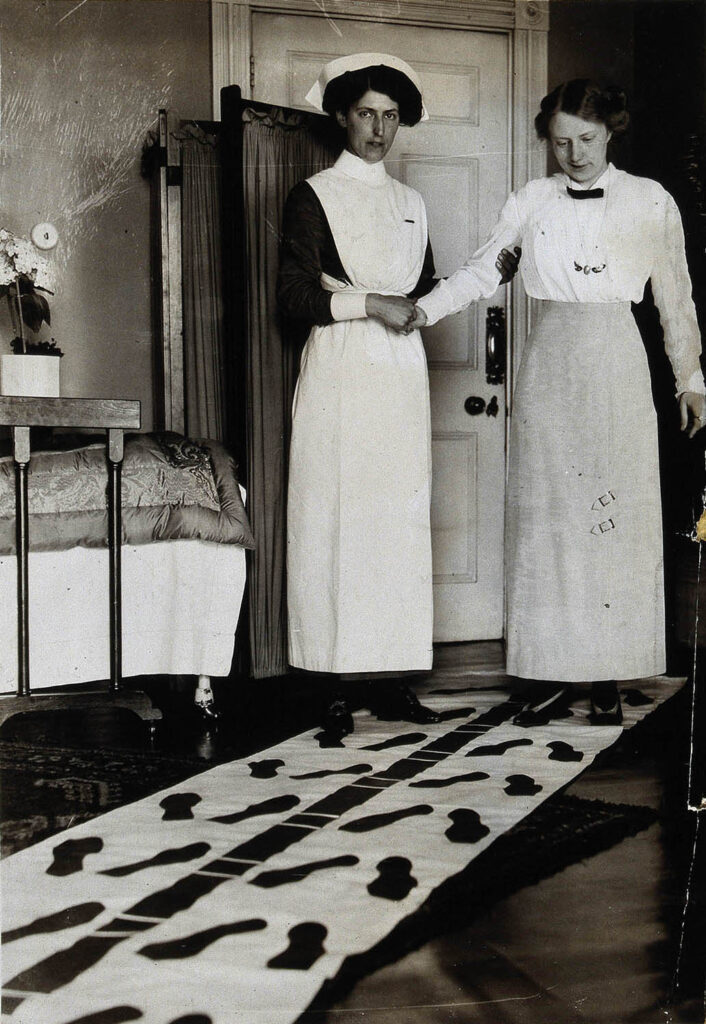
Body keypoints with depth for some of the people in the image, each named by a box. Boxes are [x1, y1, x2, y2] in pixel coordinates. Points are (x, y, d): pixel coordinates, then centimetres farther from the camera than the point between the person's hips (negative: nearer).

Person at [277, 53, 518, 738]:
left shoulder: (410, 204, 20)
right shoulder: (314, 195, 4)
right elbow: (295, 296, -5)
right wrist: (369, 303, -13)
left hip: (402, 373, 5)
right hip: (341, 372, -5)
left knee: (401, 520, 2)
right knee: (338, 520, -8)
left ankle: (391, 678, 7)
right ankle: (338, 685, -4)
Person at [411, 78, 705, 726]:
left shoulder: (651, 201, 5)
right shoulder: (531, 203, 7)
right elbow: (481, 272, 9)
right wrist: (422, 310, -5)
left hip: (618, 364, -1)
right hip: (551, 363, 1)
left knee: (619, 515, -2)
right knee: (548, 515, -2)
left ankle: (609, 681, 5)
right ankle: (552, 678, 3)